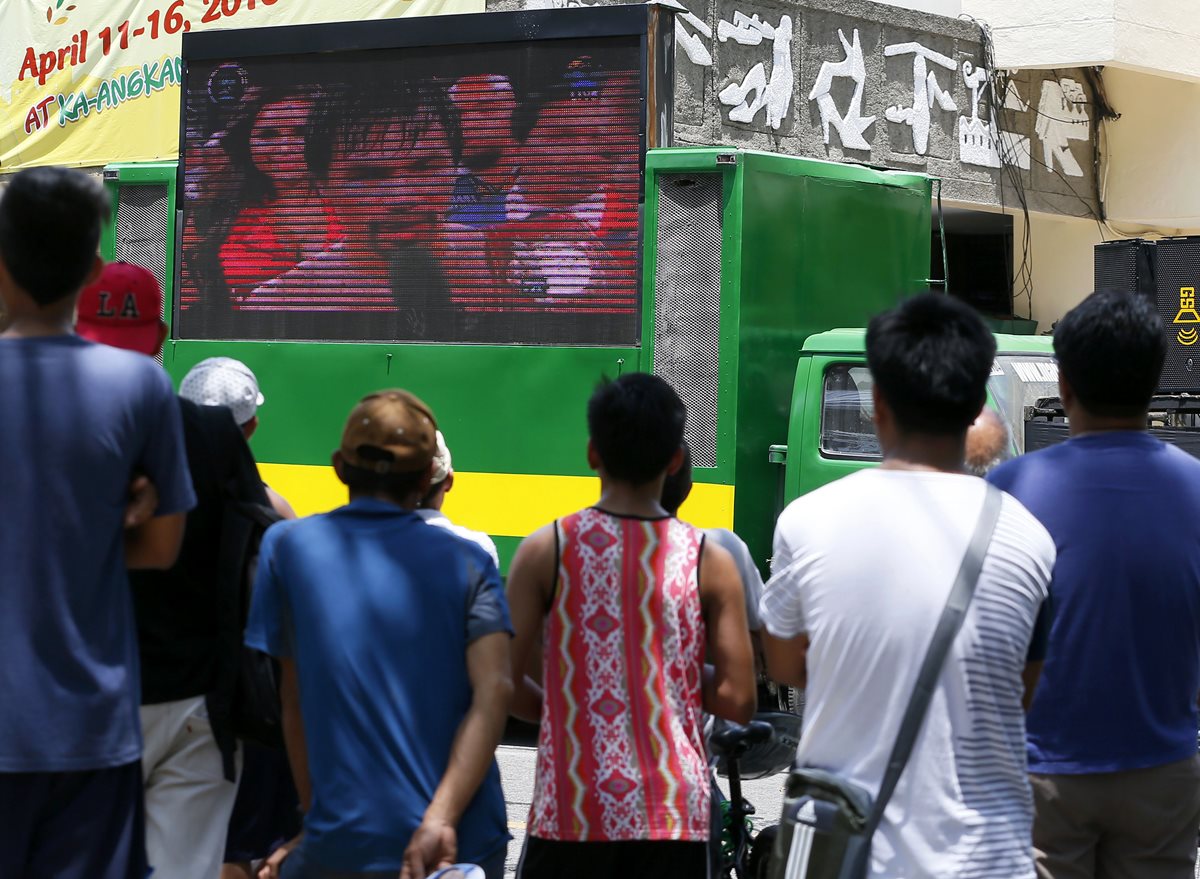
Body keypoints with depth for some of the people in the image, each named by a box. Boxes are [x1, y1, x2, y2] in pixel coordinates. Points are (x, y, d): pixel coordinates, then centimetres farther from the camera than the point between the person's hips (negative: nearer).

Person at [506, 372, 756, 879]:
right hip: (674, 817, 0)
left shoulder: (546, 550, -2)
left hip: (571, 814, 0)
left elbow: (504, 682, -4)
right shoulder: (709, 562, -2)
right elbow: (736, 699, -4)